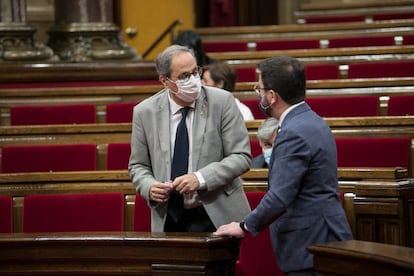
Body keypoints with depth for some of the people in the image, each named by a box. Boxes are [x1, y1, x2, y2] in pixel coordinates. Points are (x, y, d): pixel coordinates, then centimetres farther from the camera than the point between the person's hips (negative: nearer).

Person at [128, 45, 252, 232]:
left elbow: (242, 157, -7)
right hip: (169, 220, 2)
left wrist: (201, 179, -20)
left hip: (217, 216, -1)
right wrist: (149, 187, -13)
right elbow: (138, 166, 10)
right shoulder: (145, 112, 1)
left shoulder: (222, 102, -6)